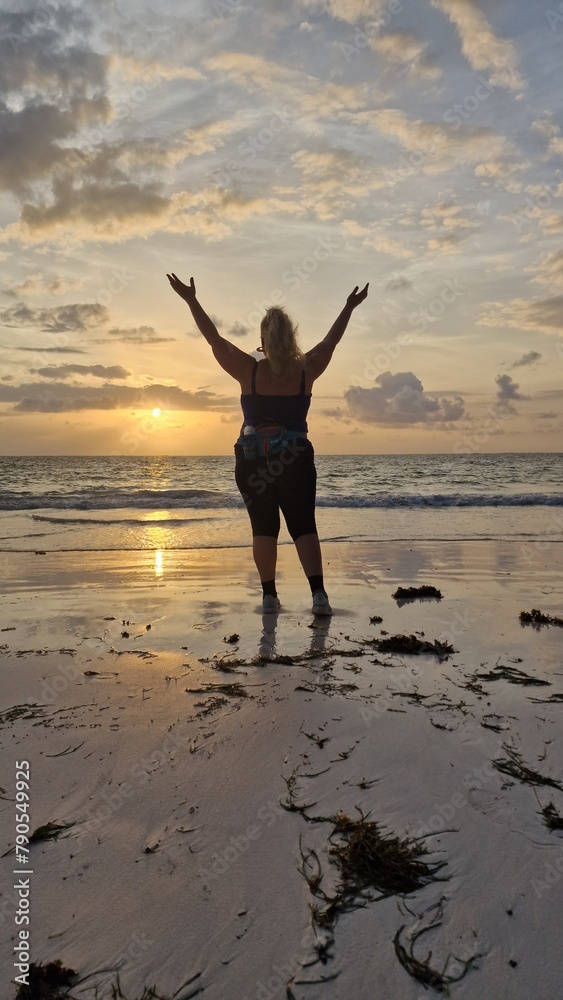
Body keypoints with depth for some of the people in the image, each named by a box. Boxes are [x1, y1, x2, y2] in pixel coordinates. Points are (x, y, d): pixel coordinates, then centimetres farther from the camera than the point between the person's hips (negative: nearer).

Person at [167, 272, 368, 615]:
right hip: (296, 459, 0)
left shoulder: (249, 370, -6)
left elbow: (214, 338, -1)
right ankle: (319, 594, -12)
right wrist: (350, 308, 24)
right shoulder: (306, 370, -2)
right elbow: (331, 341, 11)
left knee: (264, 527, 10)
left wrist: (191, 300, 7)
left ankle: (269, 595, 11)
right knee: (304, 526, 1)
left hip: (251, 461, 0)